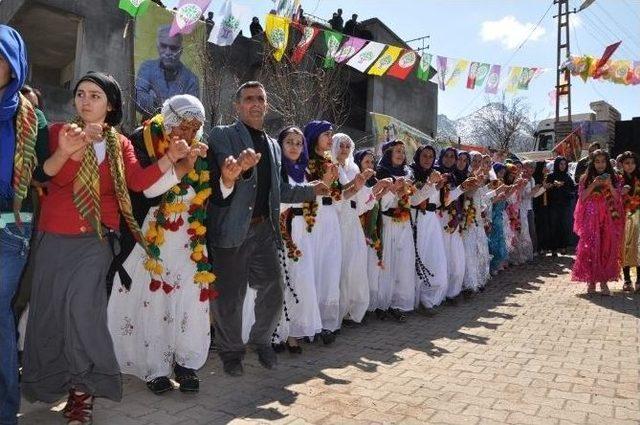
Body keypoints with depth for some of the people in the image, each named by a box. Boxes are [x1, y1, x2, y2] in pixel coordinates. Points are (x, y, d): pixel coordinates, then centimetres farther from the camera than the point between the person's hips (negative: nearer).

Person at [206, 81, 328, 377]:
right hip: (232, 230, -5)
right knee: (229, 296, 5)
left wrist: (311, 190, 16)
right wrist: (235, 170, -42)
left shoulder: (273, 145, 17)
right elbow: (219, 175, -21)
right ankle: (231, 351, 28)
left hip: (264, 229, 5)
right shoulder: (221, 135, -3)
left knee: (273, 291, 8)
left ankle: (262, 341, 34)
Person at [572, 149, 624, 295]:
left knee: (607, 248, 0)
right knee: (590, 247, -5)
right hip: (590, 217, -1)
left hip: (608, 217, 1)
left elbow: (618, 197, 0)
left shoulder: (614, 178, 8)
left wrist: (609, 185, -14)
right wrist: (593, 185, -12)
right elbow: (582, 197, -1)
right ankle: (591, 281, 2)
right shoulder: (586, 178, 6)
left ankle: (604, 281, 7)